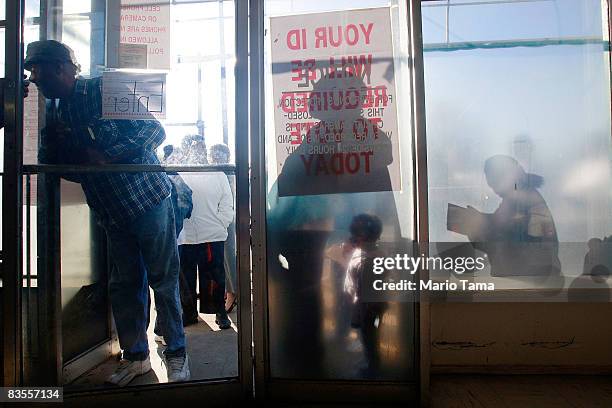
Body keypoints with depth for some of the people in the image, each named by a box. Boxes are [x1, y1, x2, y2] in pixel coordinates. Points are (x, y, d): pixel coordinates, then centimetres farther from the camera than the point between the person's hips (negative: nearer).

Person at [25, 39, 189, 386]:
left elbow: (154, 130, -15)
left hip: (148, 200, -7)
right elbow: (76, 171, 17)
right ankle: (136, 355, 28)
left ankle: (176, 353, 16)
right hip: (112, 213, 7)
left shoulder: (103, 89, -6)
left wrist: (107, 155, -21)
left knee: (163, 280, 1)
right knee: (124, 284, 12)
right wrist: (52, 143, 0)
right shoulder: (58, 115, 15)